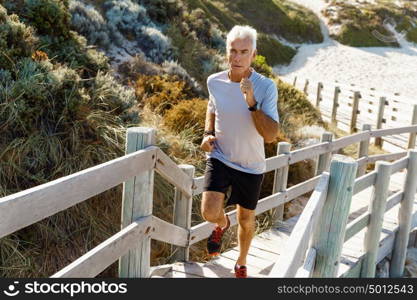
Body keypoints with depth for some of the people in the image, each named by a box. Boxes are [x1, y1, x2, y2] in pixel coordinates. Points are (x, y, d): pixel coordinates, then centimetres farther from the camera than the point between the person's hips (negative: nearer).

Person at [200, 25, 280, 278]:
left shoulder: (266, 87, -17)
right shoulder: (214, 82, -8)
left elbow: (271, 136, -24)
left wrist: (252, 103, -34)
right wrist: (208, 134, -2)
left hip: (251, 167, -1)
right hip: (219, 158, 1)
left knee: (246, 220, 16)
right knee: (210, 212, -19)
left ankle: (242, 264, 46)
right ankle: (222, 224, 21)